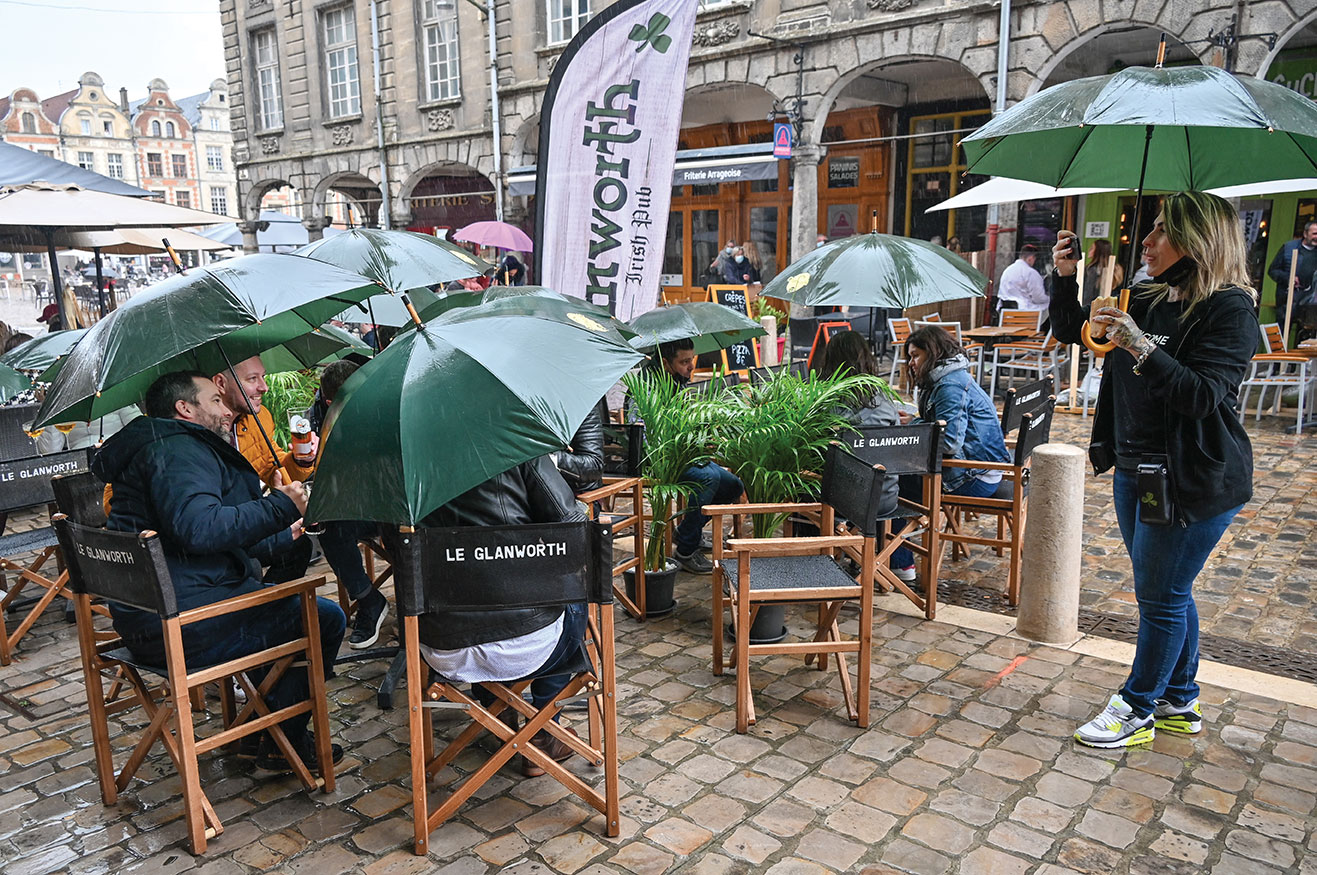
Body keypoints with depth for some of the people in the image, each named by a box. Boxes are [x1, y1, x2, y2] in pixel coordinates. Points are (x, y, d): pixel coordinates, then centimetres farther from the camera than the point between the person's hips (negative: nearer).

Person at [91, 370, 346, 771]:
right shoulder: (176, 450, -12)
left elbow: (225, 544, 29)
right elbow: (199, 528, -31)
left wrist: (285, 534, 38)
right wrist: (280, 506, -22)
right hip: (184, 625, -11)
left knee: (293, 604, 27)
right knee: (326, 618, -7)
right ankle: (283, 743, 6)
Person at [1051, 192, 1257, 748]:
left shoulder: (1230, 311, -14)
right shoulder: (1147, 299, 7)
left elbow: (1202, 396, -24)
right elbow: (1072, 332, 14)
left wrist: (1142, 349, -32)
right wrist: (1066, 278, 1)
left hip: (1193, 479, -8)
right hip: (1135, 470, 8)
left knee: (1161, 596, 3)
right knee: (1164, 592, 18)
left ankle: (1138, 709, 18)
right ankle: (1179, 701, 34)